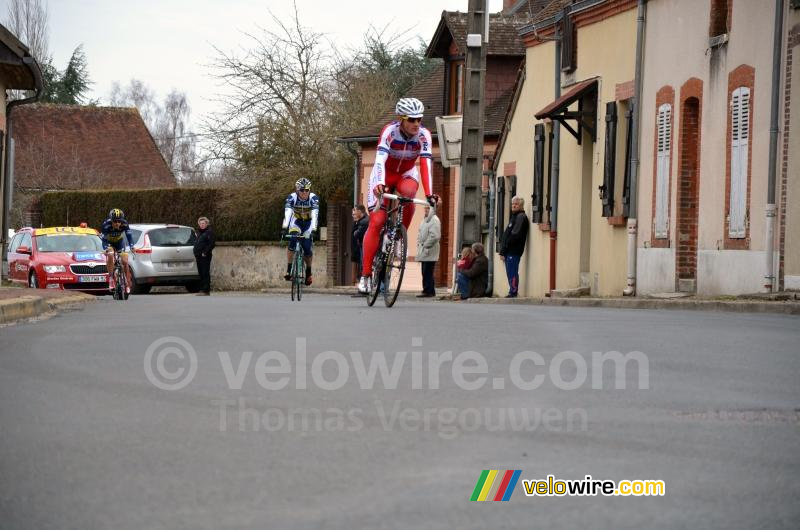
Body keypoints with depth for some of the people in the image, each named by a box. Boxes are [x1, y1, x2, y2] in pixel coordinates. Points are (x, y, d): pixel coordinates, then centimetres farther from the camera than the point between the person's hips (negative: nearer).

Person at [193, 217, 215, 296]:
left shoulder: (209, 232, -7)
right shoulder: (199, 232, 19)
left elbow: (211, 244, -15)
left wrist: (205, 253, -17)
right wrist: (196, 253, 14)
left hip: (205, 256, -9)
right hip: (198, 256, 9)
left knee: (205, 273, -8)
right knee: (201, 273, 10)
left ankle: (206, 290, -8)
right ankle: (202, 289, 15)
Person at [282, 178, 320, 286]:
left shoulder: (313, 198, -25)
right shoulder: (292, 198, -24)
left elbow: (315, 215, -37)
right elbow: (287, 213, -37)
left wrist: (313, 229, -51)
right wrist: (285, 227, -52)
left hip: (308, 223, 0)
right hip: (296, 221, 0)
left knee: (307, 247, -12)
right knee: (292, 241, -26)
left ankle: (308, 272, 12)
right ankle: (289, 271, -25)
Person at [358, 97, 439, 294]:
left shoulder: (424, 135, -21)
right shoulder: (390, 132, -28)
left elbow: (426, 164, -30)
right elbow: (380, 160, -40)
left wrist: (429, 193, -41)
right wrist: (379, 185, -57)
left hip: (407, 174, 2)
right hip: (384, 174, -2)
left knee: (408, 192, -36)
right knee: (376, 222, -13)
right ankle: (365, 275, -10)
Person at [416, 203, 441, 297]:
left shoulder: (434, 220, -10)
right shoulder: (425, 220, 19)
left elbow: (434, 236, -19)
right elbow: (420, 234, 25)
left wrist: (425, 246, -15)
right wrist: (419, 244, 11)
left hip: (429, 252, -9)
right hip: (423, 251, 9)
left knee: (427, 272, -10)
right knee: (425, 272, 9)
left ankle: (428, 291, -9)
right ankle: (431, 291, 14)